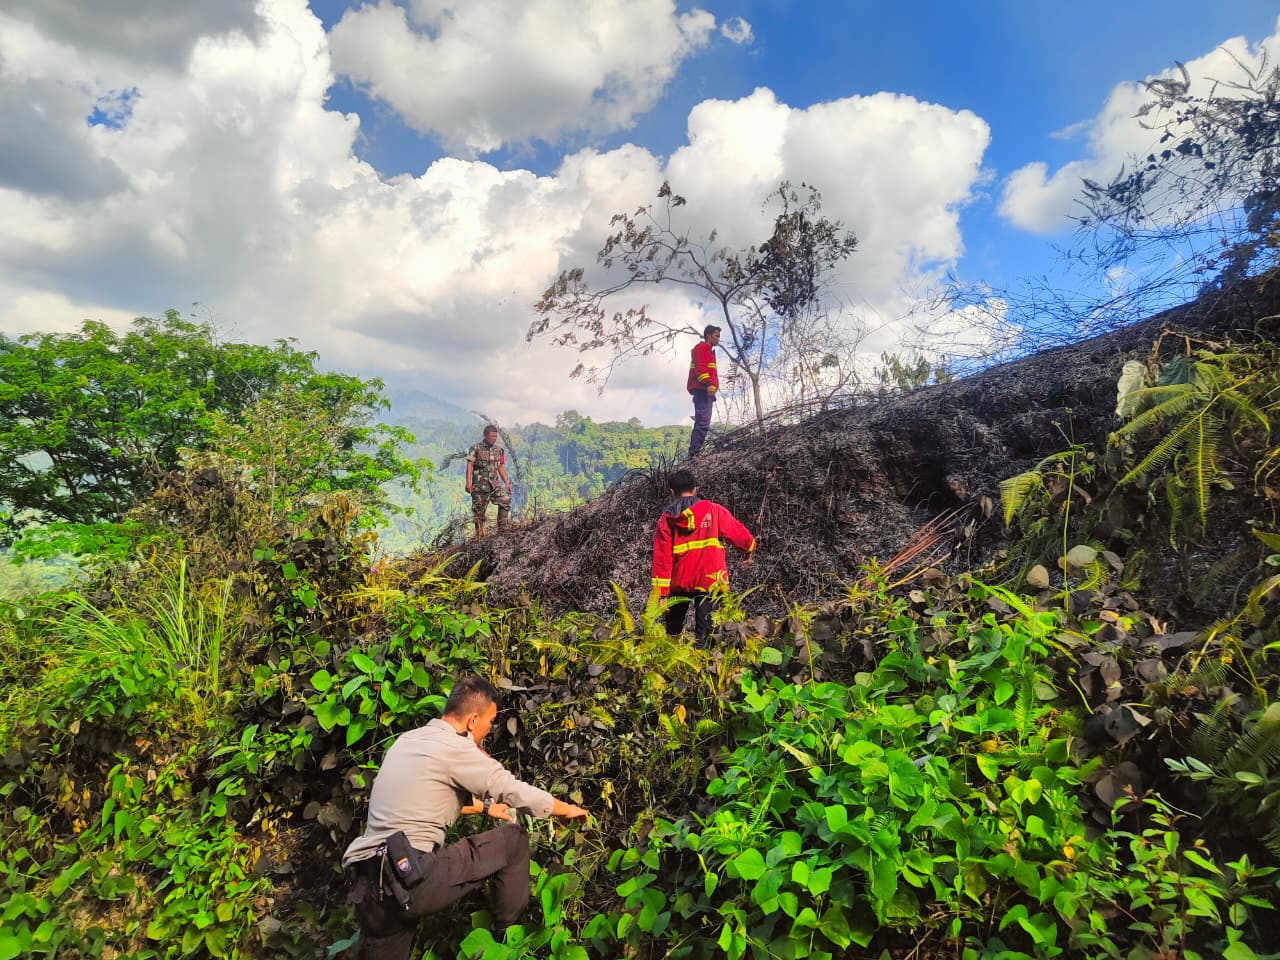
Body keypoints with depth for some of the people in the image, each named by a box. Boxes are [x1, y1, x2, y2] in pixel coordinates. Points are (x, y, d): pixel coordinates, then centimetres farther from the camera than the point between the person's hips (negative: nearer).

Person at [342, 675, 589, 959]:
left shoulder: (407, 740, 14)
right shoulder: (455, 749, -11)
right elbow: (519, 793, -6)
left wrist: (484, 805, 35)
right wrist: (569, 809, 11)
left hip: (367, 886, 8)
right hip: (412, 877, -8)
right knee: (513, 839, 5)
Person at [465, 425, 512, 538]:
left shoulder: (499, 450, 10)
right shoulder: (476, 449, -1)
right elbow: (470, 465, -5)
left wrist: (506, 483, 8)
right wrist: (468, 482, -15)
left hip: (494, 483, 3)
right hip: (479, 484, -3)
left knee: (506, 500, -19)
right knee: (479, 512, 1)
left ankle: (502, 529, -10)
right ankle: (479, 536, 13)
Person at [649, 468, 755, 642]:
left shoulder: (666, 519, 1)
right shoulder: (713, 511, -2)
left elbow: (661, 558, -4)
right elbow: (739, 534, 4)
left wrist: (659, 592, -5)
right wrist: (750, 547, 27)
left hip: (678, 583, 2)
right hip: (709, 581, -2)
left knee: (672, 630, 19)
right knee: (704, 632, -2)